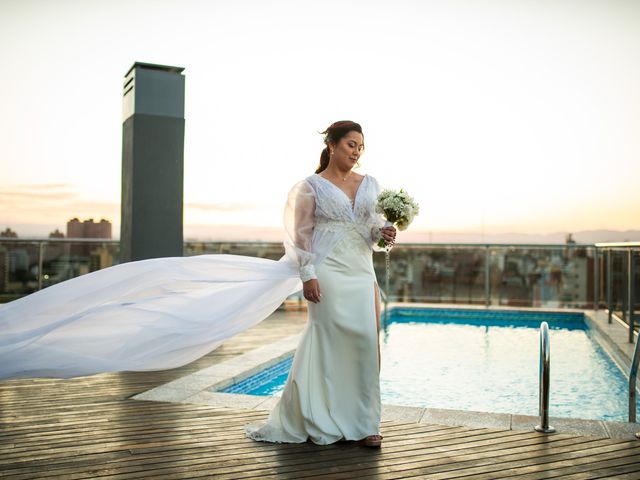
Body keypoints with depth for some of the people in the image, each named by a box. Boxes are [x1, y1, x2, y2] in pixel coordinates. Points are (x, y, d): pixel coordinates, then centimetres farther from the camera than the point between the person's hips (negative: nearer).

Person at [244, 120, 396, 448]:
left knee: (365, 342, 1)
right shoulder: (312, 186, 0)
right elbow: (301, 234, -4)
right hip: (329, 271, -5)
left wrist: (383, 233, -7)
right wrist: (307, 275, -13)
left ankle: (362, 422, 13)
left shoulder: (370, 184, 13)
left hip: (362, 272, 5)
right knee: (333, 341, -4)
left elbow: (375, 226, 16)